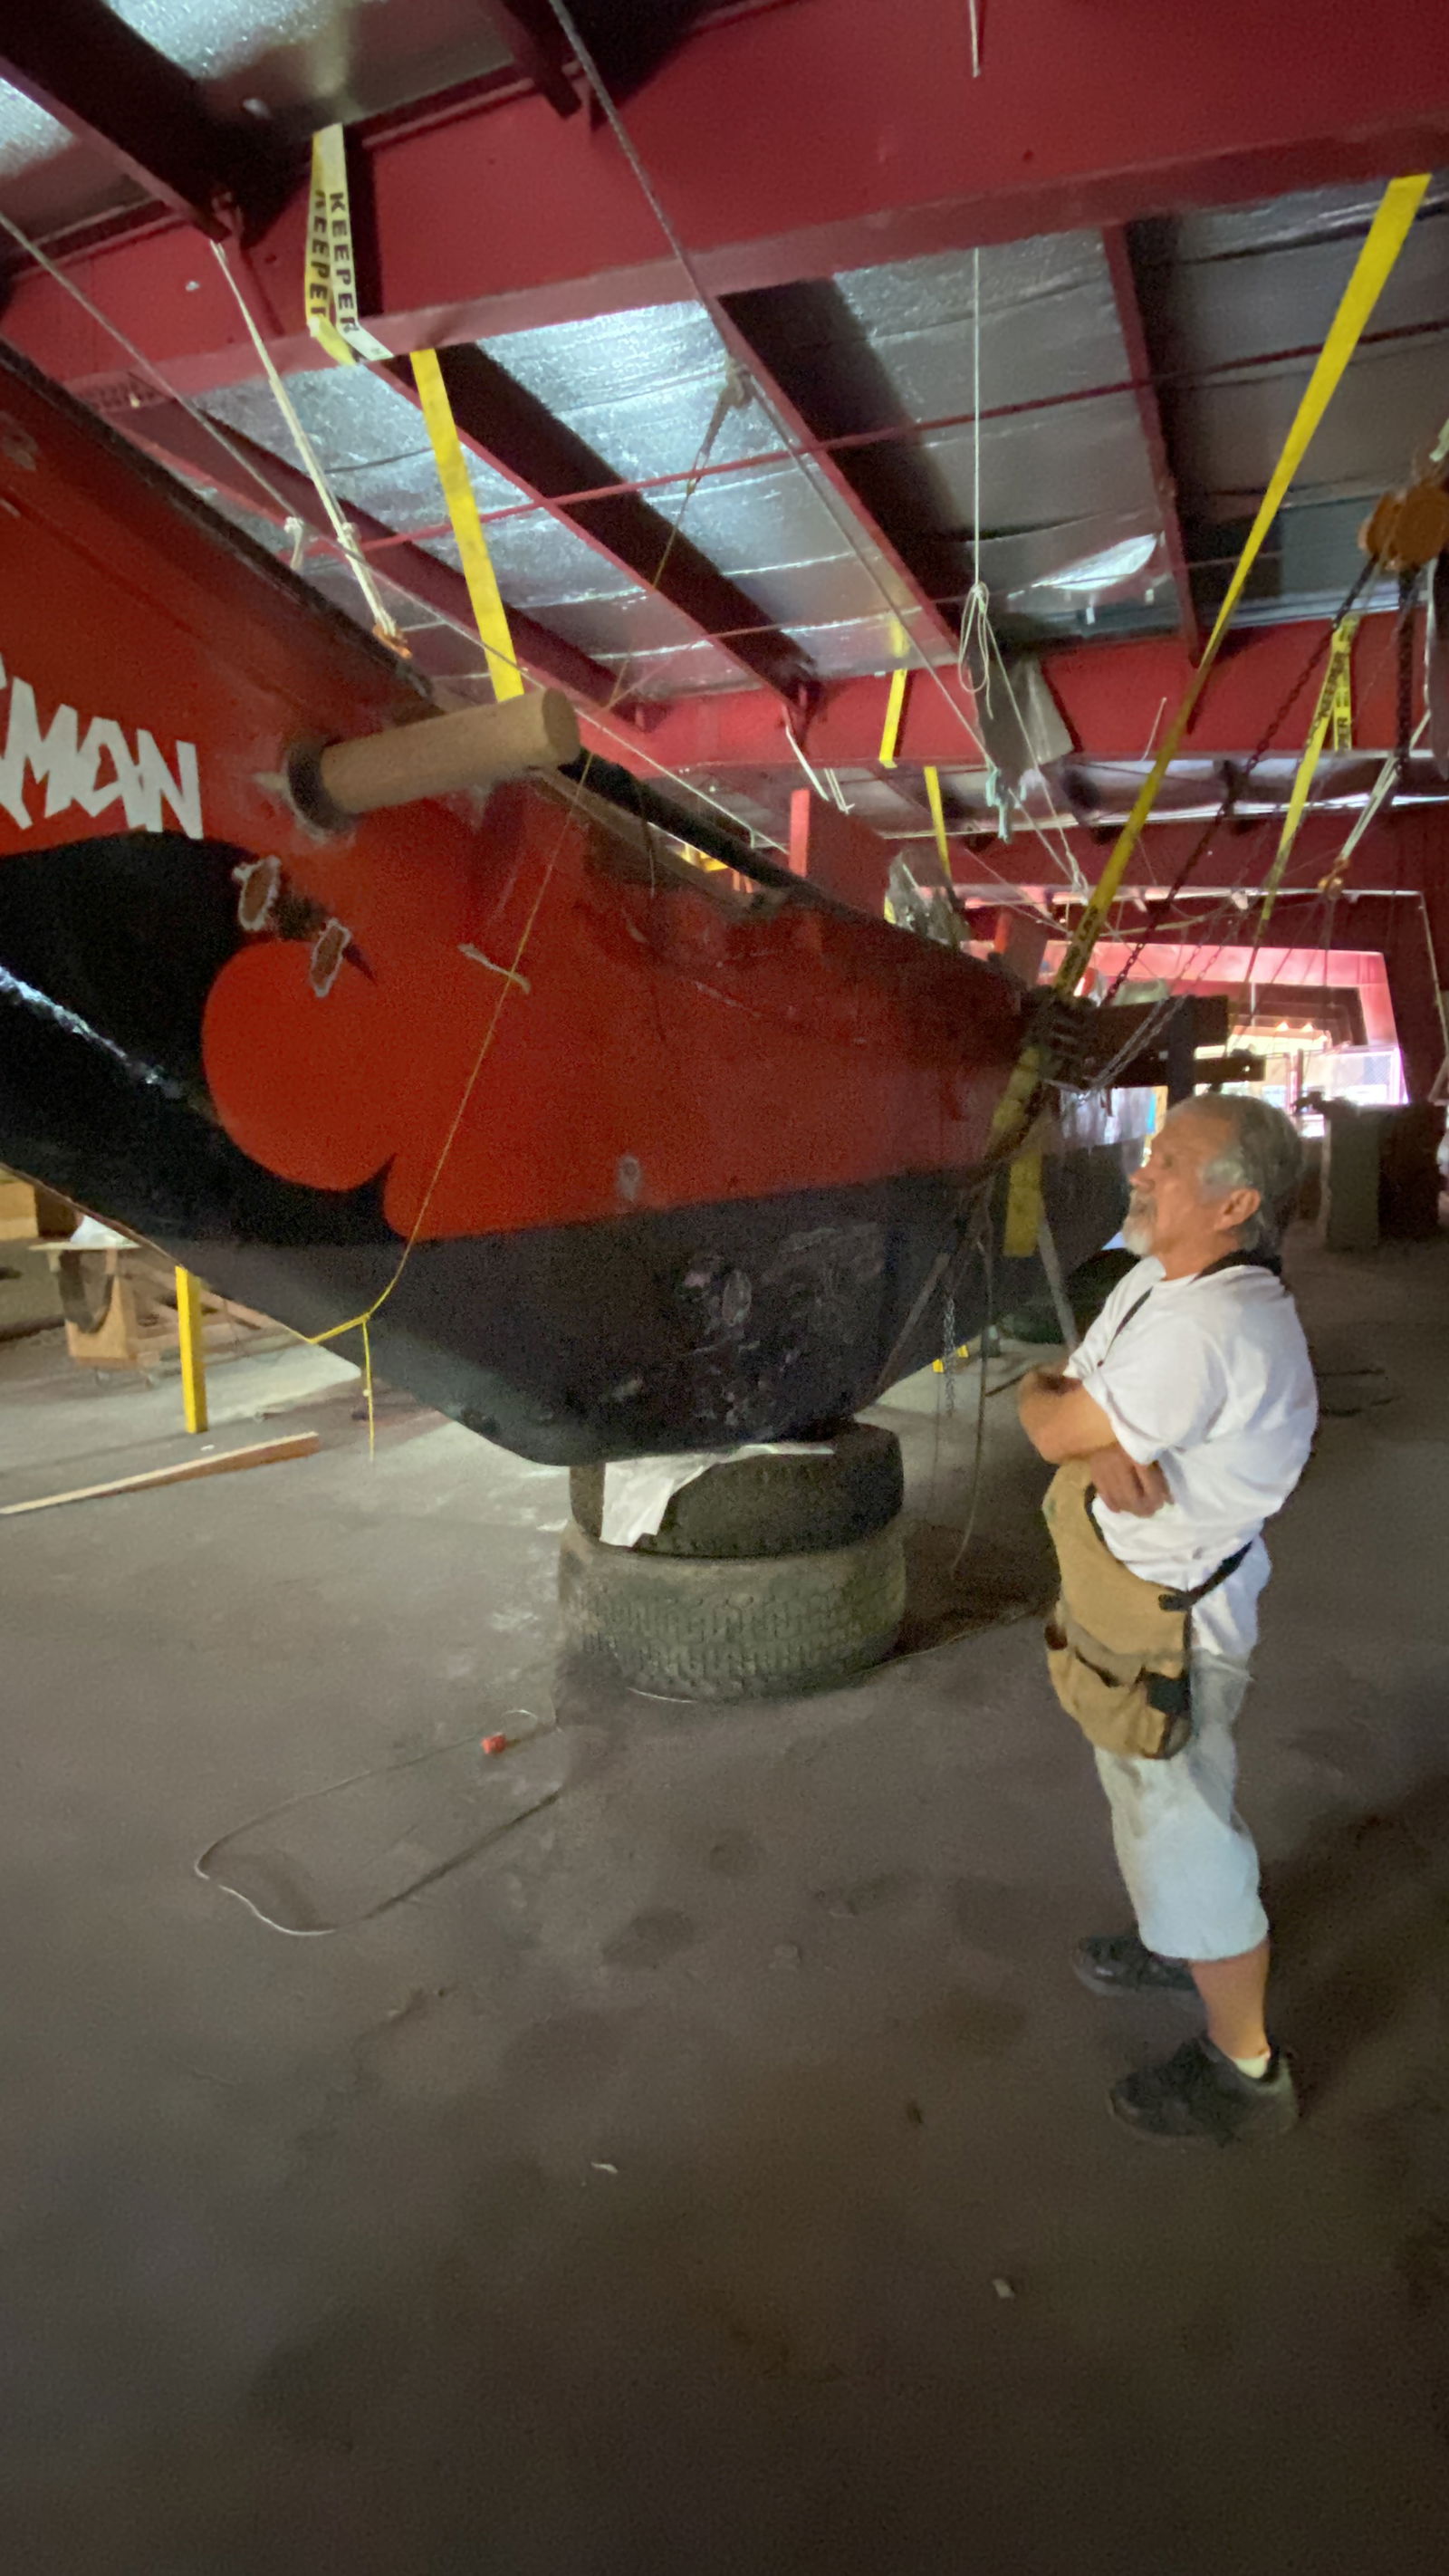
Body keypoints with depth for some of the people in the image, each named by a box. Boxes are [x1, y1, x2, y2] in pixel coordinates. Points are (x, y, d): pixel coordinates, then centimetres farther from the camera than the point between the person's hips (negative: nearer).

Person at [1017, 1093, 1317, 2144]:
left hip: (1169, 1628, -10)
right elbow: (1061, 1400, 0)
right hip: (1132, 1597, 10)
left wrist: (1054, 1399, -4)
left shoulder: (1207, 1326, -33)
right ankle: (1180, 1944, 54)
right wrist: (1102, 1445, -21)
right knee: (1153, 1802, 29)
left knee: (1187, 1834, 8)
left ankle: (1246, 2074, 29)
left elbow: (1053, 1426, -27)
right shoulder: (1160, 1279, 1)